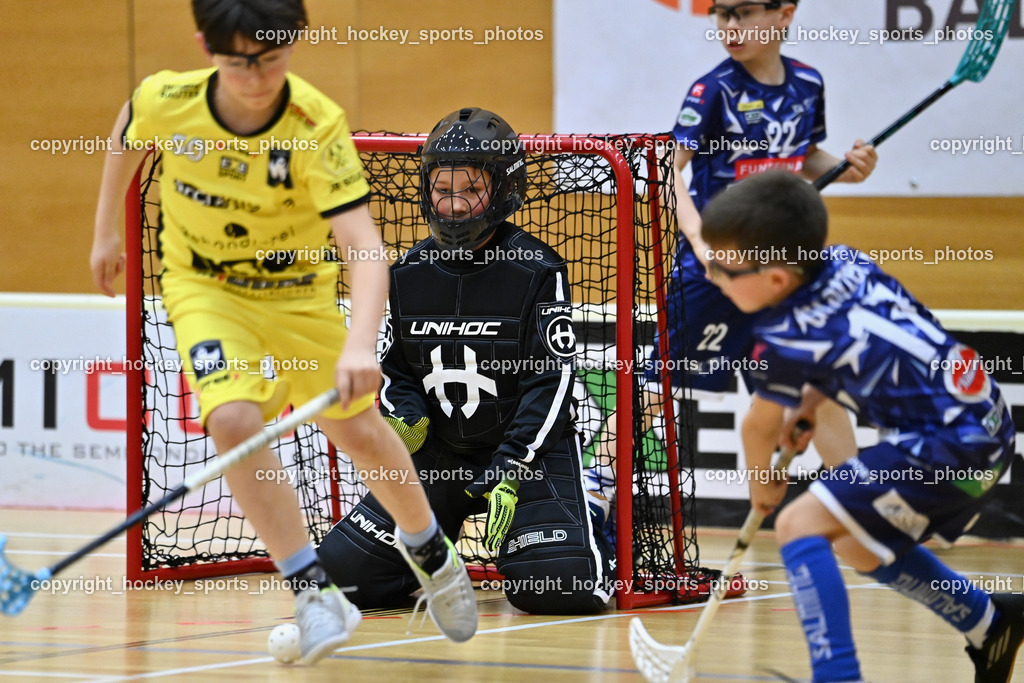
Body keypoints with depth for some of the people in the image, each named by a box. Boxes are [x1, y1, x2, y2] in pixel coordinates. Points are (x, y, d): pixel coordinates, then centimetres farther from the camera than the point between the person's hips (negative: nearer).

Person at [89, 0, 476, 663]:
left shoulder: (317, 126, -31)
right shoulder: (166, 101, -24)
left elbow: (365, 247, -39)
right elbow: (127, 135, 3)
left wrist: (360, 345, -55)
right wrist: (107, 229, 11)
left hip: (299, 291, 0)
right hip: (204, 288, 0)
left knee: (358, 432, 12)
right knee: (234, 418, -26)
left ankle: (431, 552, 43)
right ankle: (315, 590, -16)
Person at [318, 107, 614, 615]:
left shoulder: (536, 270, -12)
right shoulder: (408, 273, 3)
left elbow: (550, 381, -14)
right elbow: (396, 371, 12)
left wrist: (511, 471, -22)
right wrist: (405, 421, -10)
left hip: (531, 445, -4)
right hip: (438, 452, 4)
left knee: (557, 587, -25)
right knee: (341, 572, -8)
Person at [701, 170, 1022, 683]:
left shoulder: (785, 340, -17)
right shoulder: (843, 261, 3)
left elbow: (758, 429, 2)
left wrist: (761, 484, 21)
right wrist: (807, 405, 19)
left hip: (946, 443, -9)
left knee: (800, 523, -16)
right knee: (860, 547, 27)